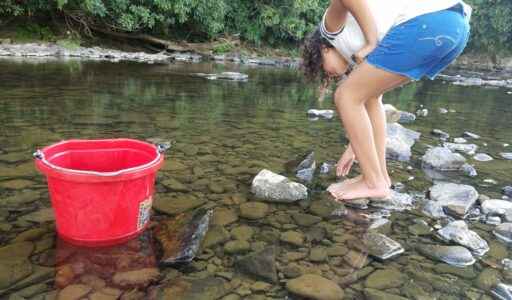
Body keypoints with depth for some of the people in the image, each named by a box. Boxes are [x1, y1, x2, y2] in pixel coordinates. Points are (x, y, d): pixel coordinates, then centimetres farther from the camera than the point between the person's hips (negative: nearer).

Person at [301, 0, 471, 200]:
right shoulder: (358, 51, 33)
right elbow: (370, 104, 36)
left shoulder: (331, 28, 16)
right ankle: (379, 174, 21)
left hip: (426, 23, -9)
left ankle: (374, 182, 7)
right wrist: (353, 148, 43)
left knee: (347, 97, 3)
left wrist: (371, 43, -4)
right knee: (368, 95, 22)